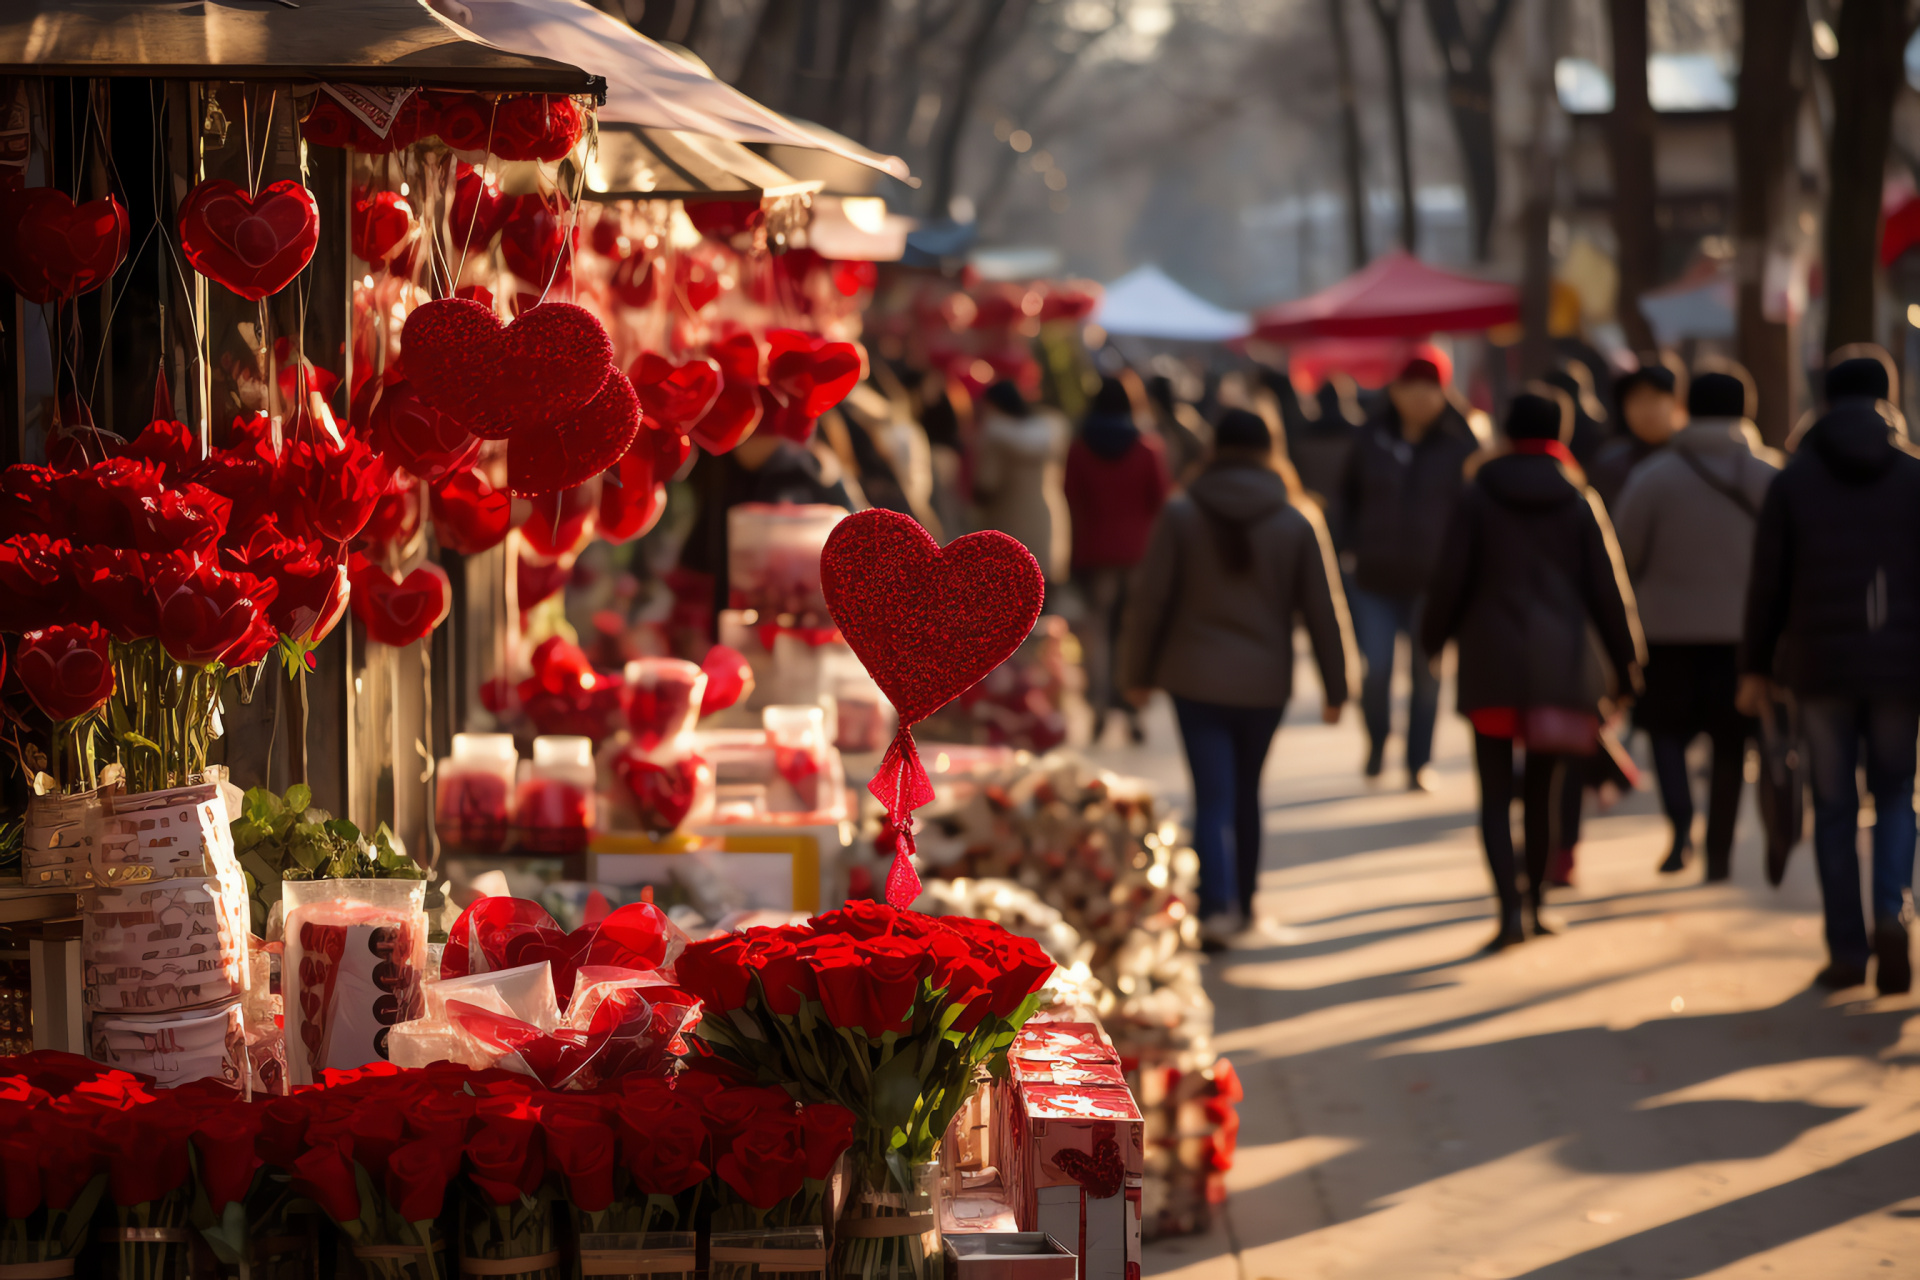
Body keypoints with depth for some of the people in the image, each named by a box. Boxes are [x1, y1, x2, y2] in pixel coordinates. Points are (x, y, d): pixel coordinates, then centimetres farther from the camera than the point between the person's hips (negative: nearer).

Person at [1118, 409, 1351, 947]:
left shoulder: (1180, 514, -5)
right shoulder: (1297, 522, -1)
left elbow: (1148, 599, -4)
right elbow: (1323, 612, 1)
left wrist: (1137, 673, 7)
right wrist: (1335, 689, 7)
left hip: (1195, 678, -2)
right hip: (1264, 681, 2)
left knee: (1212, 798, -2)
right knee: (1246, 791, 19)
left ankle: (1218, 906, -19)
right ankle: (1243, 899, 29)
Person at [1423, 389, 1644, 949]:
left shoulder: (1479, 496, -3)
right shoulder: (1579, 501, 0)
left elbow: (1451, 579, -4)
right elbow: (1607, 591, 1)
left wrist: (1433, 636, 12)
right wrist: (1625, 664, 8)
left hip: (1491, 661, -1)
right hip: (1561, 663, 2)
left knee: (1495, 792, 0)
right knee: (1543, 786, 16)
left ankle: (1509, 909, -14)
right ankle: (1535, 898, 24)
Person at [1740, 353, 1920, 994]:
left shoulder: (1794, 479, 1)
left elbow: (1768, 581, 1)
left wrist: (1756, 666, 8)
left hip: (1820, 661, 0)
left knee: (1834, 808, 8)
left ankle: (1847, 950, 6)